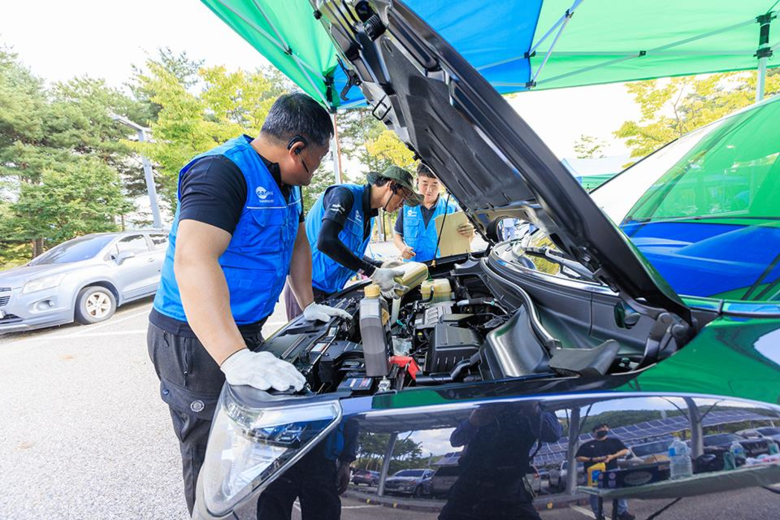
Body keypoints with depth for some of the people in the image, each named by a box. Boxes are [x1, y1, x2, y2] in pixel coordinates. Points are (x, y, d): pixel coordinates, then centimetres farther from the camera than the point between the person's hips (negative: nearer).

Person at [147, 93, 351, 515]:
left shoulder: (283, 180, 10)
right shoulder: (222, 171, -22)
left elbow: (297, 242, 19)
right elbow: (193, 260, -36)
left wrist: (309, 306, 15)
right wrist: (235, 357, -43)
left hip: (243, 330, 9)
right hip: (195, 340, -9)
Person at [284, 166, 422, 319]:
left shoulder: (368, 216, 11)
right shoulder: (345, 194, -16)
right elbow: (326, 242, -31)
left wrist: (382, 266, 3)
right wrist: (374, 273, -27)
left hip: (332, 290, 8)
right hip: (308, 287, -8)